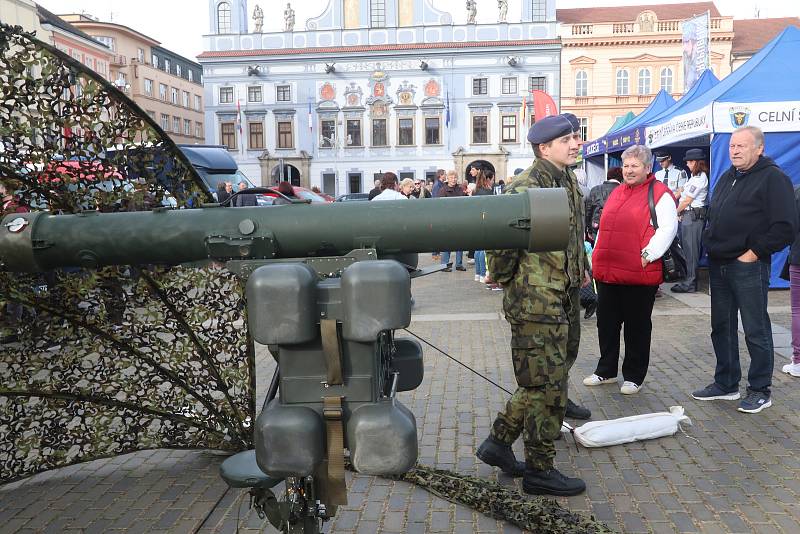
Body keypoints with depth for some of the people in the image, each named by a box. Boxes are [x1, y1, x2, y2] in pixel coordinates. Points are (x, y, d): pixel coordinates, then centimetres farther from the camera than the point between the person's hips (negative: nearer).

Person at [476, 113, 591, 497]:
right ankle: (539, 471, 13)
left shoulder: (568, 182, 13)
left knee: (544, 380, 21)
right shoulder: (526, 188, -19)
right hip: (536, 302, -10)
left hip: (565, 298, 10)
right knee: (546, 385, -2)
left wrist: (580, 271, 24)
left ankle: (498, 442, 38)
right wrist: (503, 278, -10)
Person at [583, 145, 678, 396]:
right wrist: (597, 257, 16)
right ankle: (606, 371, 28)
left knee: (637, 327, 6)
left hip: (639, 274, -7)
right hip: (606, 272, 7)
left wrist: (647, 256, -19)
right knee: (606, 323, 14)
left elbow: (667, 229, -13)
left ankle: (633, 376, 19)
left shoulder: (660, 194, -4)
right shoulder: (616, 193, 17)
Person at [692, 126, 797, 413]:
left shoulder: (773, 178, -9)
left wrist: (754, 253, -15)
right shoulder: (727, 177, 16)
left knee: (756, 330, 1)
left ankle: (760, 390, 13)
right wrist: (711, 243, 10)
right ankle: (725, 384, 26)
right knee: (722, 327, 14)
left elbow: (786, 227, -16)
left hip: (747, 267, -8)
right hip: (719, 265, 8)